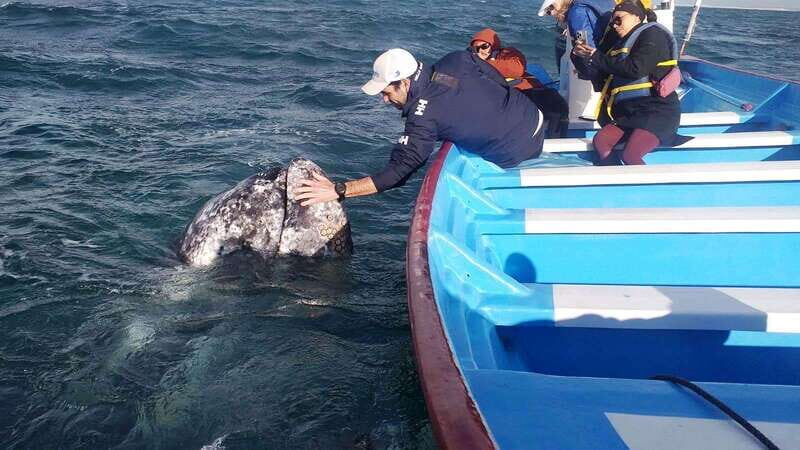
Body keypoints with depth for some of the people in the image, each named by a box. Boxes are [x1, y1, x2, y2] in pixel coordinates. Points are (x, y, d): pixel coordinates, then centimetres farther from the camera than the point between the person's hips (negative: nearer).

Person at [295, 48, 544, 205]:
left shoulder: (424, 117, -25)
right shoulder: (457, 59, -6)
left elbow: (399, 171, -26)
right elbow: (501, 81, 7)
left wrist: (337, 191, -26)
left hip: (518, 153, -6)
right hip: (536, 116, 6)